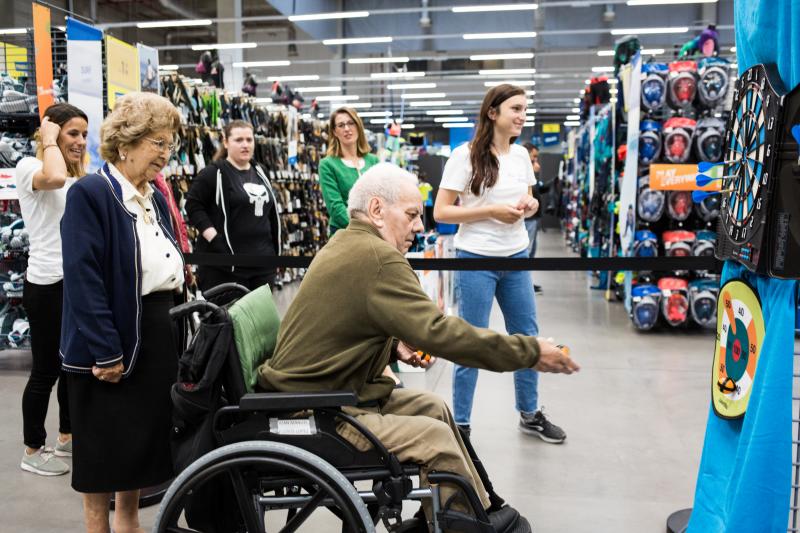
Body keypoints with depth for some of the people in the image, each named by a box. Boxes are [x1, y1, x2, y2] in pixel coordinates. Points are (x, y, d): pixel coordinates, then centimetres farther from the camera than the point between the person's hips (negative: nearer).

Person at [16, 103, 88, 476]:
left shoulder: (82, 181, 16)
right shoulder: (28, 167, -7)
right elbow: (55, 179, -32)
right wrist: (49, 141, -16)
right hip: (48, 285, -7)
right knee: (46, 370, 1)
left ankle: (67, 438, 29)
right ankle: (32, 451, 16)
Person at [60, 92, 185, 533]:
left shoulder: (156, 198, 10)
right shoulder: (89, 194, -14)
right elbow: (83, 279, -20)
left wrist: (180, 335, 13)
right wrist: (107, 352, -22)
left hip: (159, 340, 8)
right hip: (110, 345, -8)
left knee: (143, 439, 18)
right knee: (104, 449, 8)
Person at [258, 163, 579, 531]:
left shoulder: (345, 244, 8)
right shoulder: (378, 257, -24)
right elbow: (439, 331, -29)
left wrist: (394, 344, 3)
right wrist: (530, 352, -21)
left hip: (323, 389, 10)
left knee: (433, 407, 13)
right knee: (436, 439, -13)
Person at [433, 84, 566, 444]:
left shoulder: (521, 155, 7)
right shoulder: (466, 155, -11)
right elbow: (440, 212, -14)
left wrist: (529, 206, -4)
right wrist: (492, 211, -20)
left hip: (516, 258, 6)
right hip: (476, 259, -6)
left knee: (527, 336, 14)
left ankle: (530, 414, 33)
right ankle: (460, 424, 18)